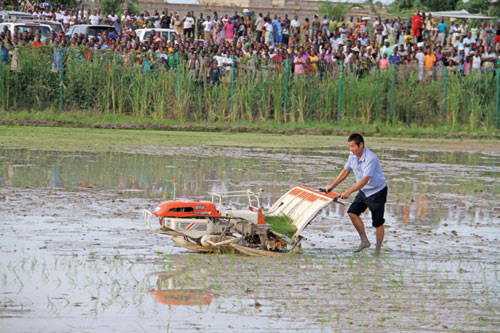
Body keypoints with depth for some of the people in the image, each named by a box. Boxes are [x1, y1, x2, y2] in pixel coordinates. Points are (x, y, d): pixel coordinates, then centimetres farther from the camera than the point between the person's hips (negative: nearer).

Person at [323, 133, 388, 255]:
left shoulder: (371, 158, -28)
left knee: (377, 222, -2)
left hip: (377, 191, -8)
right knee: (352, 212, -4)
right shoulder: (353, 155, -2)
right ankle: (364, 241, 4)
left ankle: (378, 250, 7)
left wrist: (348, 191, -37)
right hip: (364, 191, 8)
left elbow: (365, 180, -33)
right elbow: (345, 172, 11)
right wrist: (332, 186, 9)